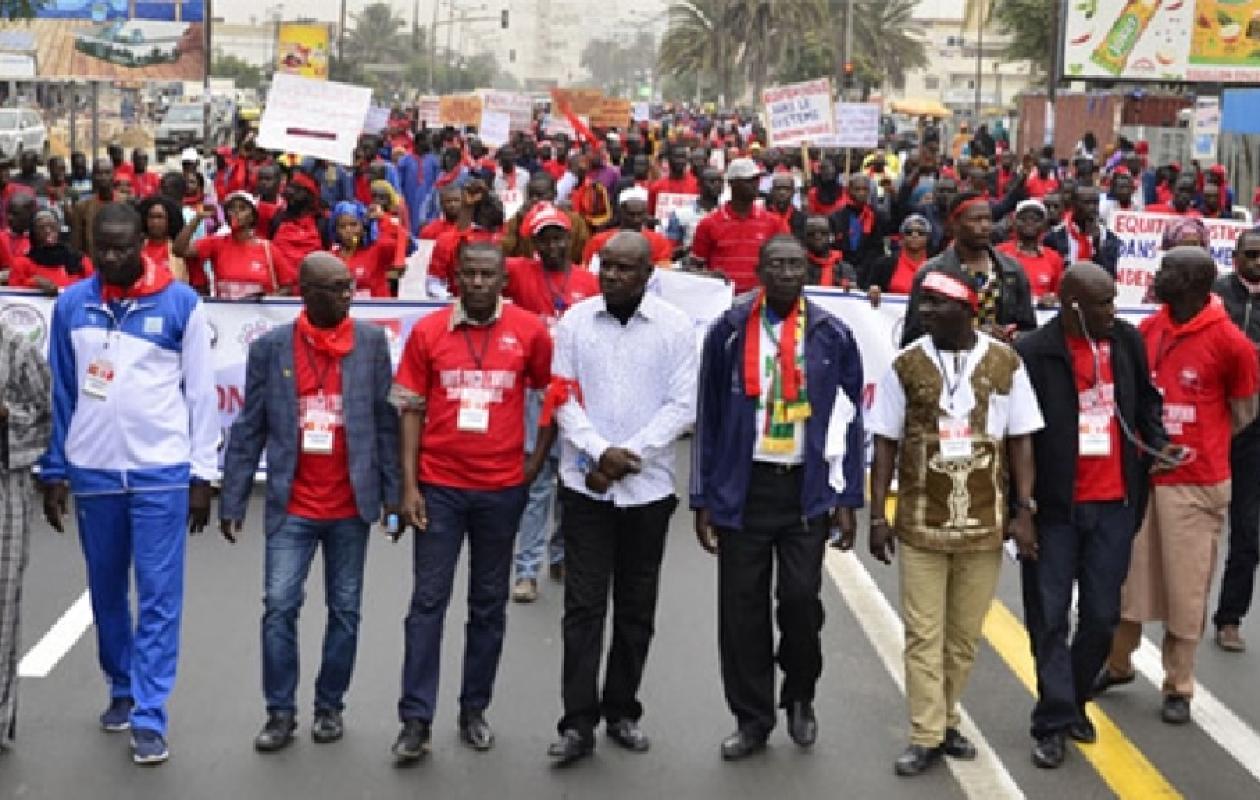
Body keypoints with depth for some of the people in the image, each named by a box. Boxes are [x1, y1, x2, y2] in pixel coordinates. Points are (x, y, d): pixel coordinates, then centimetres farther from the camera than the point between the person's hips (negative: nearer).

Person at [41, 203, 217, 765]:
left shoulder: (180, 303, -3)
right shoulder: (70, 304, 3)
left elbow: (201, 392, -1)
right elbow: (60, 392, 8)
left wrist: (202, 475, -3)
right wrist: (54, 471, 6)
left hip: (161, 472, -3)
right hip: (92, 472, 3)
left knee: (159, 596, -2)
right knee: (106, 589, 14)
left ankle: (149, 717, 2)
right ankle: (121, 690, 31)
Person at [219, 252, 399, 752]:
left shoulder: (371, 342, 0)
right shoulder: (270, 347, -1)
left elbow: (385, 420, 2)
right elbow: (249, 429, 1)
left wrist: (392, 490, -2)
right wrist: (232, 501, -2)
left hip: (350, 506, 1)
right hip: (292, 506, -1)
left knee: (345, 611, 9)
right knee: (279, 608, -2)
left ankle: (330, 706, 23)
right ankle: (280, 713, 10)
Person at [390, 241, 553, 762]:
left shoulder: (529, 331, -2)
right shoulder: (427, 332, -2)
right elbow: (411, 410, 0)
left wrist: (536, 461, 3)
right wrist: (408, 485, -5)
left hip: (502, 489, 1)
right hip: (439, 487, -1)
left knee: (489, 604, 10)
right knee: (428, 601, 0)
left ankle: (474, 710, 22)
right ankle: (415, 719, 4)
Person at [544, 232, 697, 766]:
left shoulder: (674, 326, -3)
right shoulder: (576, 320, 0)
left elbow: (683, 405, -5)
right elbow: (562, 397, -1)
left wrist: (629, 455, -12)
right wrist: (601, 452, -14)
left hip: (648, 485, 0)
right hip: (585, 483, 0)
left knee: (636, 606, 10)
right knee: (584, 605, -1)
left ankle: (622, 710, 23)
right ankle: (578, 722, 2)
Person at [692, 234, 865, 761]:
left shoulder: (833, 337, 2)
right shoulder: (729, 331, 1)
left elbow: (847, 421, 4)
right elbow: (708, 417, 4)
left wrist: (847, 499, 0)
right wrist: (703, 498, 2)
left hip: (806, 487, 0)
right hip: (743, 486, 1)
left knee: (801, 597, -5)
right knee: (742, 606, 3)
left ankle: (800, 697, 23)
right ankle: (752, 719, 18)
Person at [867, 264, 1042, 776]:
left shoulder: (1005, 364, -2)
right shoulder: (906, 365, -2)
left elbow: (1020, 442, 4)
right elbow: (886, 444, 2)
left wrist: (1023, 512, -2)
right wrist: (877, 517, -2)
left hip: (984, 525, 1)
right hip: (920, 525, -1)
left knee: (964, 635, 10)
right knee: (924, 635, 1)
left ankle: (945, 722, 25)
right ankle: (927, 737, 8)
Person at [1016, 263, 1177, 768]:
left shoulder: (1128, 341, 3)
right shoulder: (1033, 352, -11)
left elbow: (1146, 399, 19)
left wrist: (1157, 442, 2)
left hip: (1115, 503, 4)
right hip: (1054, 505, -4)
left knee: (1101, 614, 10)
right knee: (1050, 616, 2)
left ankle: (1073, 702, 28)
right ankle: (1054, 722, 9)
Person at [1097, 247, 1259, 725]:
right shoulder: (1148, 330, 3)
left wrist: (1194, 447, -1)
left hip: (1195, 483, -5)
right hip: (1141, 475, 5)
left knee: (1186, 588, 5)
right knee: (1130, 576, 14)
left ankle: (1178, 687, 18)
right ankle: (1118, 664, 33)